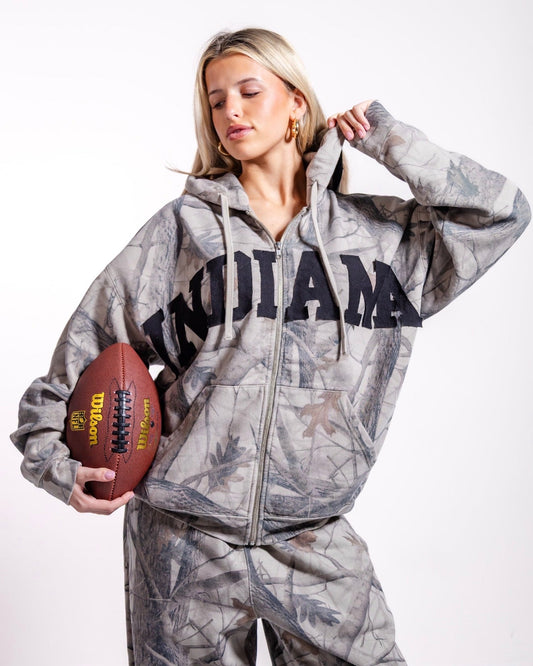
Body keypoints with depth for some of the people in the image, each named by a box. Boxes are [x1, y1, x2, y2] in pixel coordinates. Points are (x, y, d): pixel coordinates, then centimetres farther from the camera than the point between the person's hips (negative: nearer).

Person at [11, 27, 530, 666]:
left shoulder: (378, 231, 6)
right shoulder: (184, 226, 2)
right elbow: (91, 347, 5)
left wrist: (384, 137, 1)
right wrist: (56, 462, -5)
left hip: (316, 538, 1)